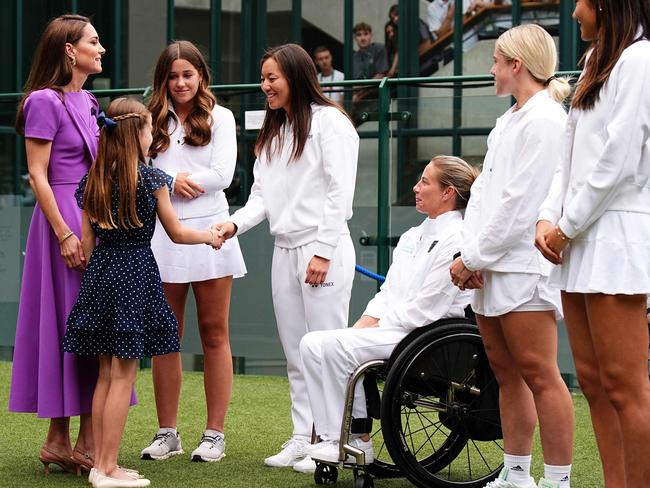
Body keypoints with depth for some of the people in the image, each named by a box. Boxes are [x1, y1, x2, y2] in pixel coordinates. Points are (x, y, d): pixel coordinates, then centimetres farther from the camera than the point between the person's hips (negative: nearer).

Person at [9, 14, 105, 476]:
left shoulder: (88, 102, 15)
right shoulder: (45, 102, -10)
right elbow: (38, 176, -13)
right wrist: (65, 235, -18)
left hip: (95, 220, 8)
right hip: (64, 218, -8)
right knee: (68, 326, -5)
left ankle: (86, 440, 12)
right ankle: (60, 440, 1)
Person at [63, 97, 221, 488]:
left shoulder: (93, 182, 8)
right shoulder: (151, 180, -7)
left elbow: (87, 243, 9)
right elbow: (177, 233, 2)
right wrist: (210, 235, 20)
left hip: (100, 273, 6)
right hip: (136, 273, -6)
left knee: (106, 373, 12)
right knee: (124, 375, -4)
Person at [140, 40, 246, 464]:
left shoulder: (219, 118, 6)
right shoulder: (152, 121, 12)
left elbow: (223, 175, -5)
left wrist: (171, 179, -5)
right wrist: (171, 181, -15)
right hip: (161, 234, 2)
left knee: (214, 335, 2)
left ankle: (215, 433, 5)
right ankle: (167, 433, 11)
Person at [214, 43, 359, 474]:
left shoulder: (329, 122, -6)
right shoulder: (273, 133, 20)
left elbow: (340, 192, -12)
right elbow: (263, 196, 15)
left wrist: (323, 252, -17)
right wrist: (235, 224, -4)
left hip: (323, 249, -8)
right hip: (284, 249, 8)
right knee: (296, 354, 10)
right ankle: (302, 440, 15)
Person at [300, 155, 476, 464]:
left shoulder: (455, 241, -11)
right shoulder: (413, 237, 19)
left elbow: (426, 309, -16)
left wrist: (375, 327, -12)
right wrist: (361, 325, 0)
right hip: (391, 329, 9)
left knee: (334, 346, -22)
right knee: (312, 343, -8)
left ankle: (355, 441, -11)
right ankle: (332, 436, -10)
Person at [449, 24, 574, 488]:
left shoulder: (544, 121, -11)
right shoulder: (509, 121, 18)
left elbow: (520, 202, -17)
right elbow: (484, 190, 14)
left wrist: (474, 257, -12)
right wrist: (470, 254, 1)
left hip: (524, 266, -10)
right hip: (493, 267, 10)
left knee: (538, 373, -9)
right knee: (507, 372, 12)